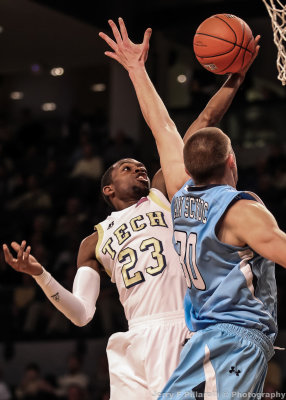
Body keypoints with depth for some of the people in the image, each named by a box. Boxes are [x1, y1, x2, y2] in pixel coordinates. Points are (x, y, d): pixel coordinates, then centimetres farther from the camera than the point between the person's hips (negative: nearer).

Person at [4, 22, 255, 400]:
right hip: (138, 340, 2)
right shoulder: (94, 242, 21)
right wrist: (40, 275, -1)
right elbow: (82, 314, 11)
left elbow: (203, 126, 12)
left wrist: (235, 78, 6)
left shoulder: (163, 194, 18)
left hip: (188, 336, -1)